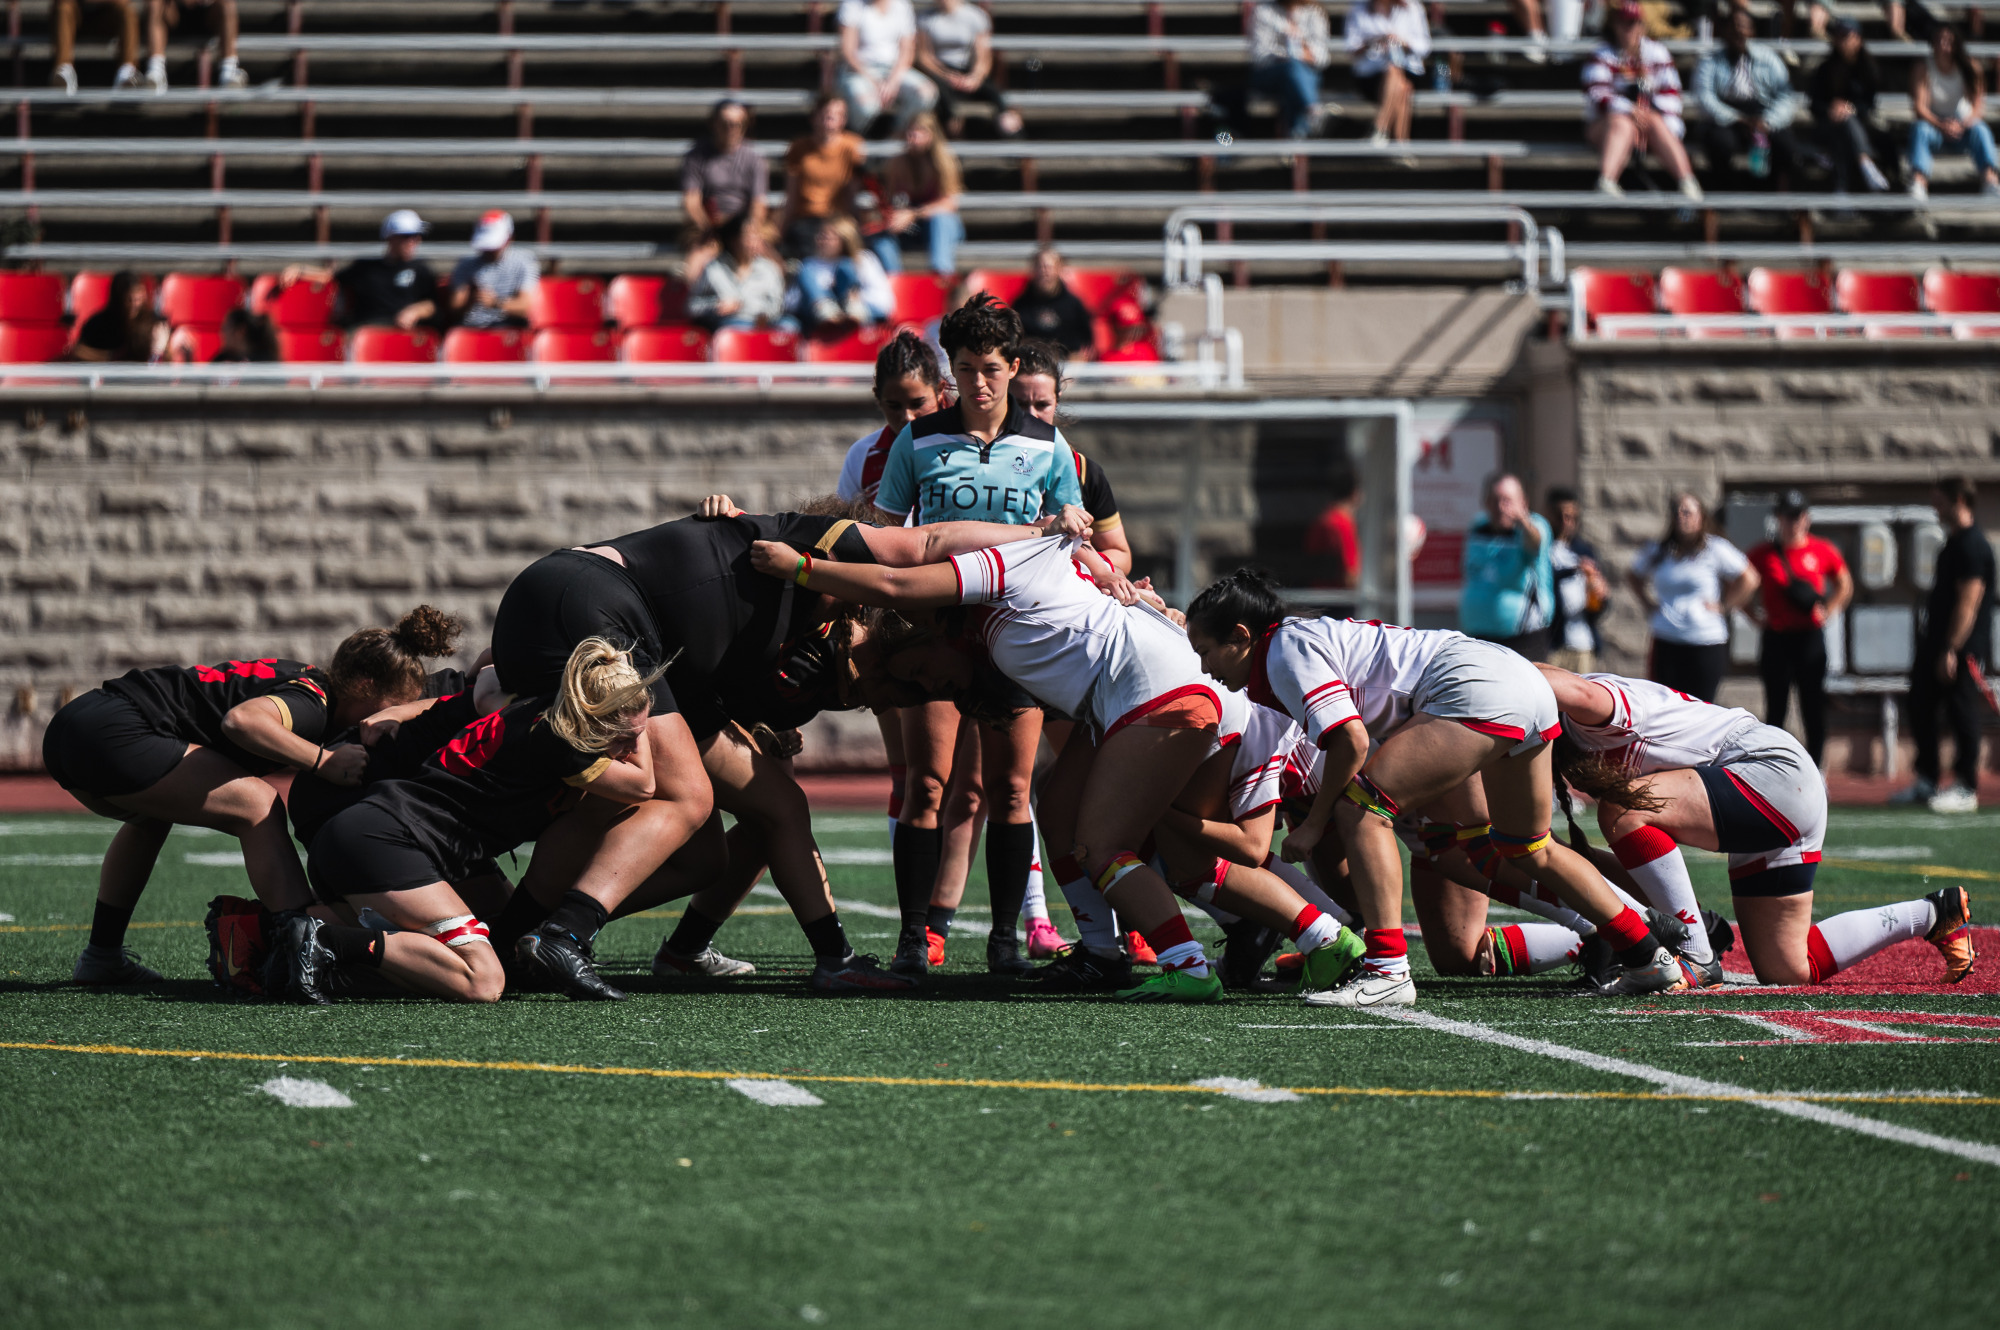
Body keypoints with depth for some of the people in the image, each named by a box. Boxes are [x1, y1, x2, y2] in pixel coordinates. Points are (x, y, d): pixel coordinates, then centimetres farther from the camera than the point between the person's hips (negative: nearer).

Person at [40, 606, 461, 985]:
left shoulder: (301, 679, 20)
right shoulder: (313, 704, -9)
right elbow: (241, 719, -28)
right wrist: (324, 761, -21)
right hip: (114, 734, -10)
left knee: (153, 815, 37)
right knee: (259, 807, -10)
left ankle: (102, 955, 41)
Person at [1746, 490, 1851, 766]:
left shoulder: (1824, 551, 3)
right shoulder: (1762, 554, 2)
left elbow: (1844, 585, 15)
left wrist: (1828, 611, 2)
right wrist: (1755, 613, 0)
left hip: (1810, 637, 0)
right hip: (1776, 638, 0)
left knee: (1814, 708, 3)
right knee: (1775, 710, 3)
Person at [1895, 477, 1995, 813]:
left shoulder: (1972, 545, -16)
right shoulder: (1953, 543, 15)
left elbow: (1968, 602, -22)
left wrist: (1951, 650, -24)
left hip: (1962, 647, -10)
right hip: (1936, 645, 10)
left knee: (1962, 715, -5)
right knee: (1920, 708, 13)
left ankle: (1967, 790, 1)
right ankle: (1927, 782, 22)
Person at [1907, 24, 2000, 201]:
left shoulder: (1969, 66, -1)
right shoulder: (1922, 69, -5)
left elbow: (1978, 103, -9)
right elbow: (1919, 106, -14)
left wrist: (1963, 124, -30)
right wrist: (1941, 126, -32)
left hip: (1963, 127, 1)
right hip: (1934, 124, -1)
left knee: (1979, 130, -31)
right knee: (1920, 129, -34)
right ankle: (1918, 182, -56)